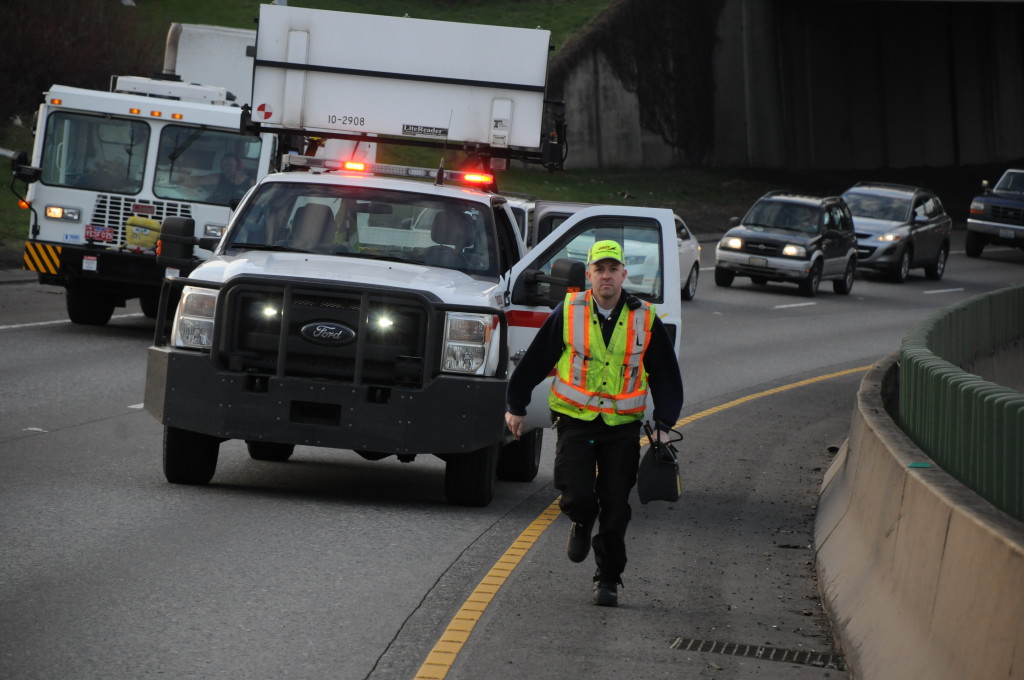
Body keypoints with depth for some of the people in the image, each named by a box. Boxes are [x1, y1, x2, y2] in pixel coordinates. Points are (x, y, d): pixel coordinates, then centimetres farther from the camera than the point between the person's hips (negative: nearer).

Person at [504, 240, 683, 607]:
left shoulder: (645, 320, 1)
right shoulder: (568, 313, -2)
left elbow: (666, 375, 9)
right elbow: (534, 361, 7)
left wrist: (664, 424, 0)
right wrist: (516, 406, 10)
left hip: (623, 426, 1)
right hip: (576, 421, -1)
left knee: (615, 508, 1)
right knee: (577, 496, -14)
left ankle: (608, 578, 15)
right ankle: (582, 524, 23)